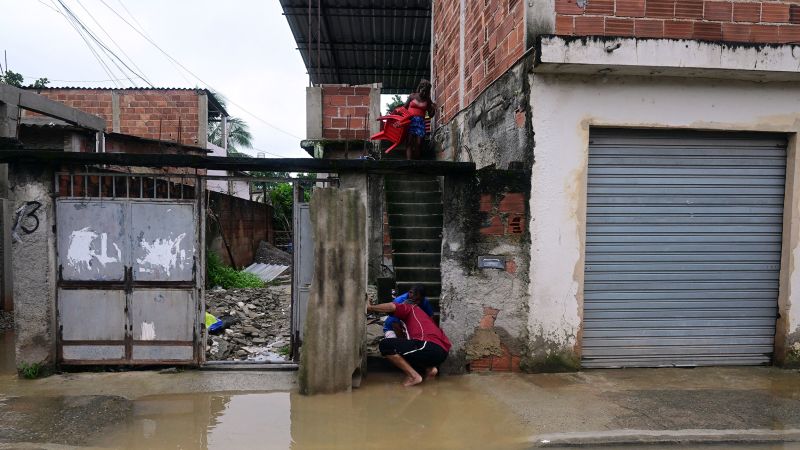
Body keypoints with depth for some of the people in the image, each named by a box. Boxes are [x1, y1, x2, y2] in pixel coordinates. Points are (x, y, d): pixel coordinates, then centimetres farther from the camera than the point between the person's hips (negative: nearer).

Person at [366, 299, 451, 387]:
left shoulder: (411, 308, 16)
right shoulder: (423, 316, 37)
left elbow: (392, 307, -5)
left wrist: (370, 308, 7)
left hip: (429, 347, -9)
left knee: (385, 345, -5)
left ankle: (414, 376, -7)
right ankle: (429, 368, 9)